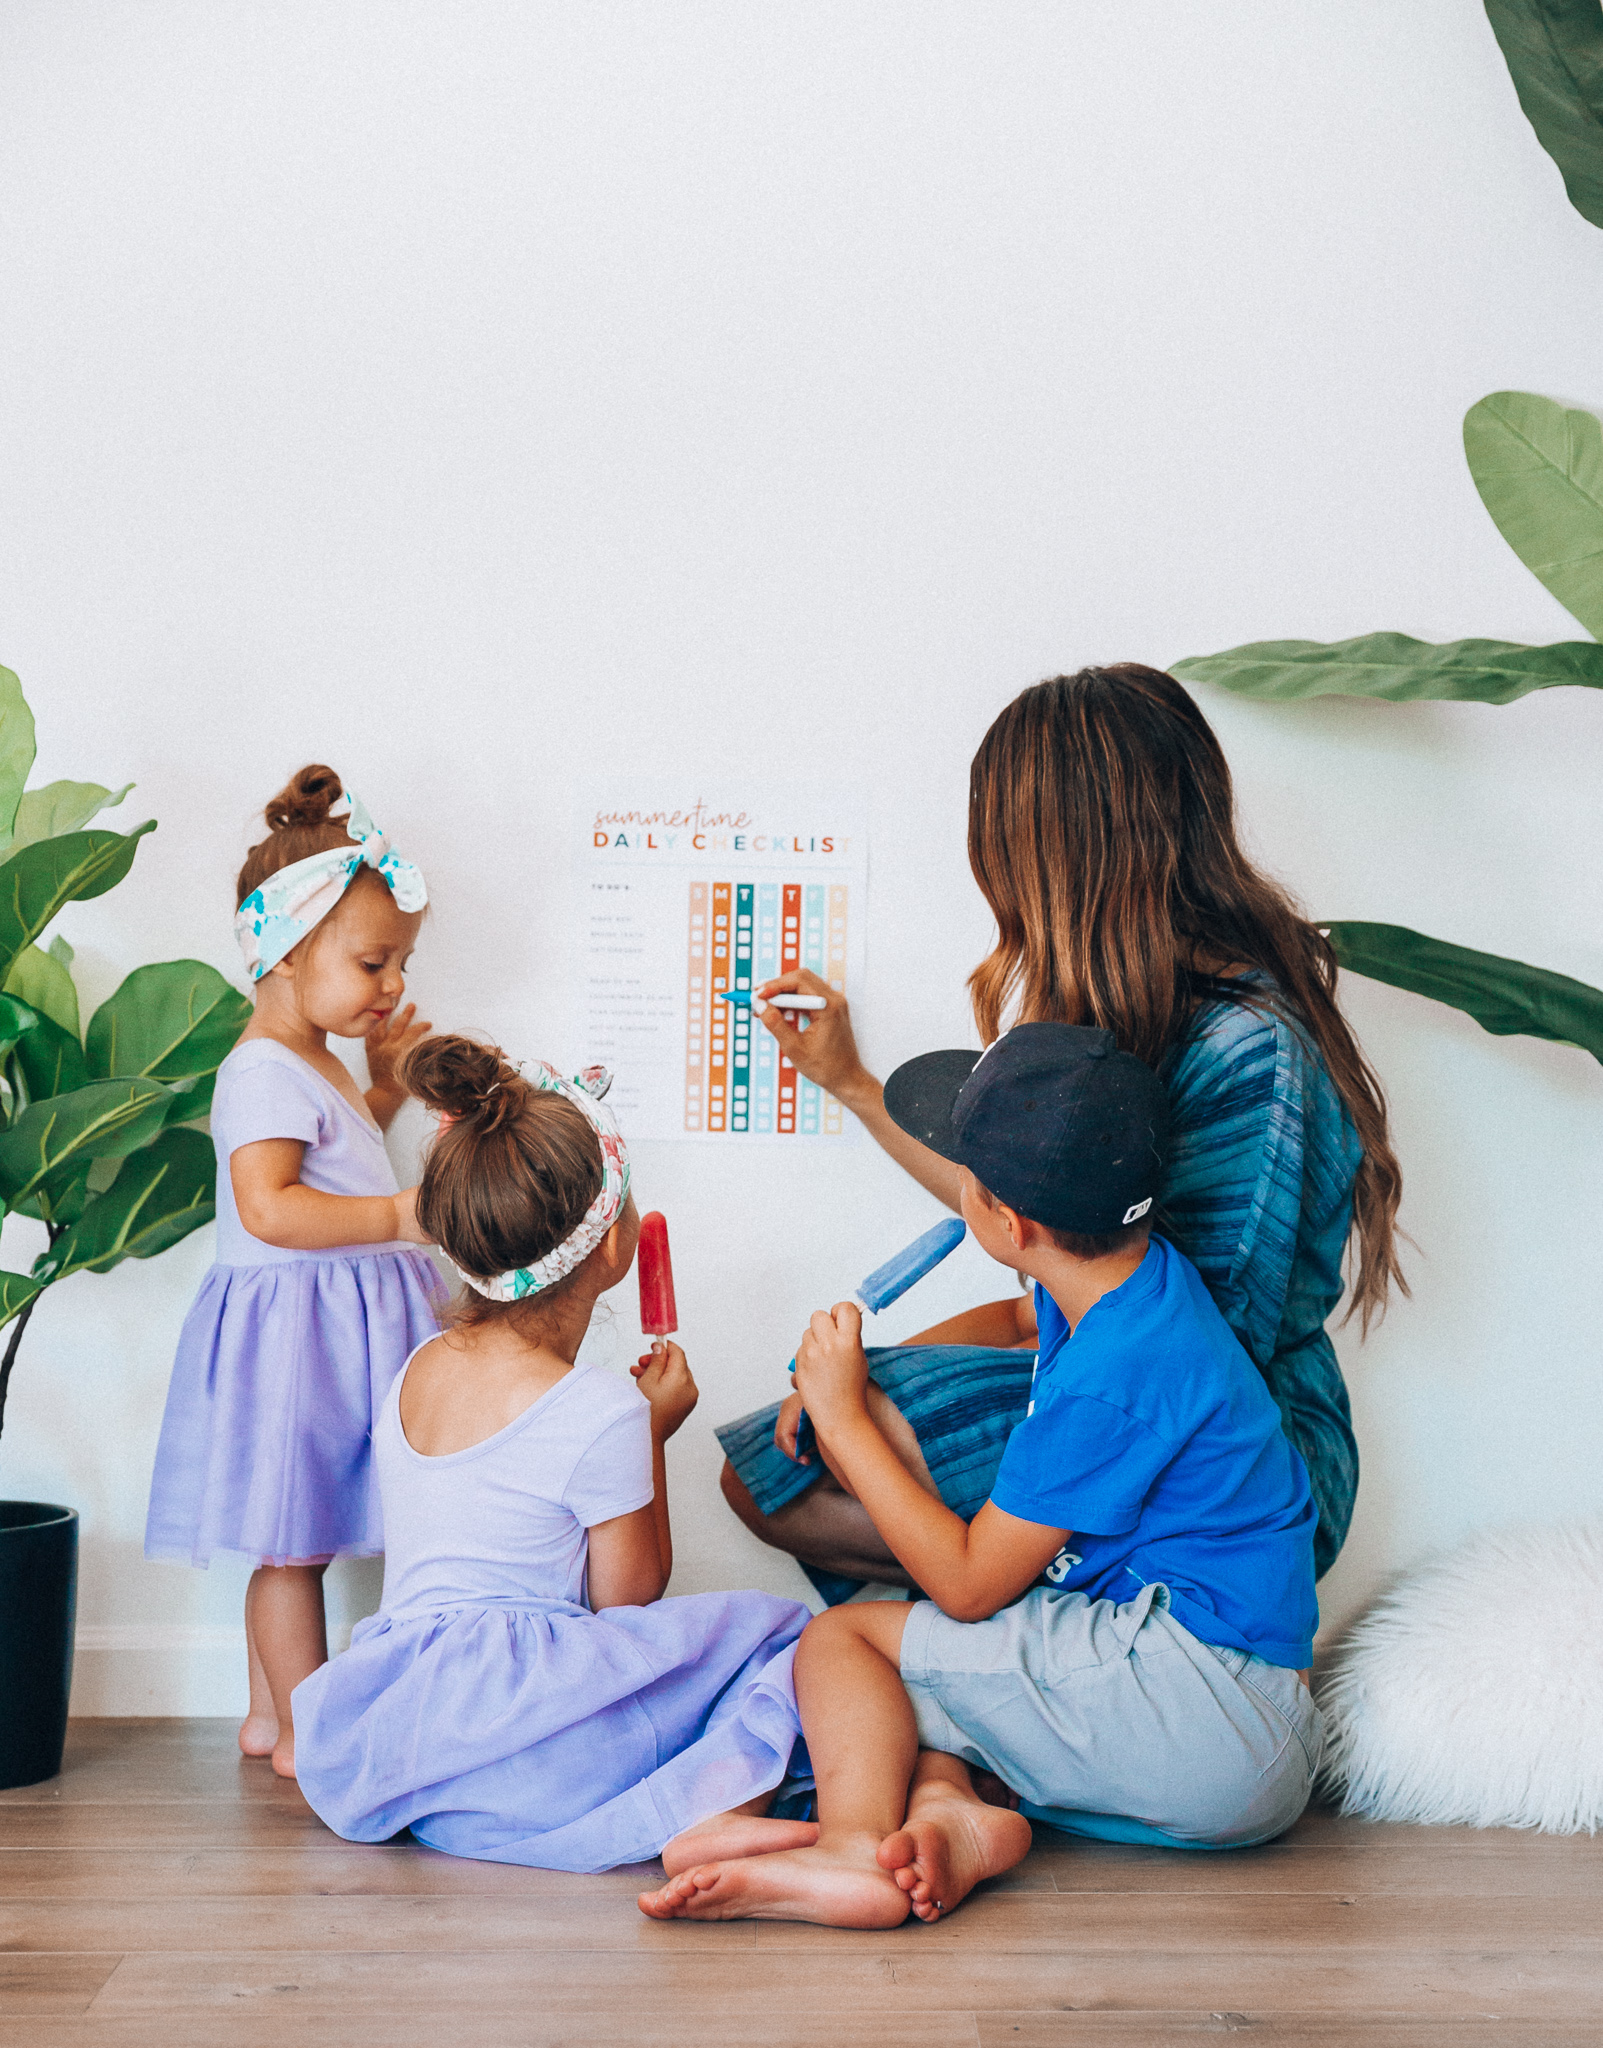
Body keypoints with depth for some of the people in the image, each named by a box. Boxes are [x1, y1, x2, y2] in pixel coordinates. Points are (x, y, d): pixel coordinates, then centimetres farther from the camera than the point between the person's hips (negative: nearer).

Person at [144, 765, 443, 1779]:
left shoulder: (316, 1065, 16)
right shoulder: (263, 1072, -18)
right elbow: (269, 1207, -28)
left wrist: (386, 1084, 22)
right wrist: (399, 1213, -28)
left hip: (343, 1328, 10)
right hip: (292, 1331, -10)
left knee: (298, 1536, 17)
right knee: (295, 1540, 1)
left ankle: (272, 1715, 27)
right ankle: (307, 1728, 10)